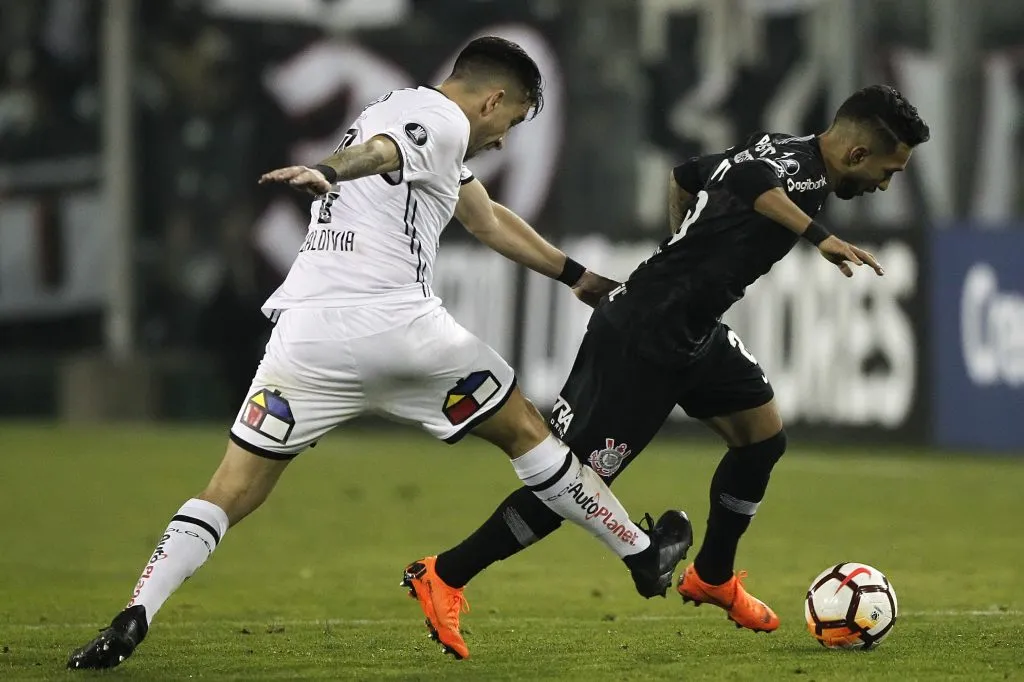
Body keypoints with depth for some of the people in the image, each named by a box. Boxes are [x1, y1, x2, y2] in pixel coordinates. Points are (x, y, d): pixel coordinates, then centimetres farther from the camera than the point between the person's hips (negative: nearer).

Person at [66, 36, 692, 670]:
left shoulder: (404, 109, 31)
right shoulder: (442, 120, 3)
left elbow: (488, 220, 42)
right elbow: (376, 151, -22)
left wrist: (576, 275, 50)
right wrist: (328, 172, -44)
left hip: (308, 333, 7)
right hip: (397, 326, -7)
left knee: (233, 491, 1)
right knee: (526, 431, 14)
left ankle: (133, 619, -18)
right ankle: (643, 556, 27)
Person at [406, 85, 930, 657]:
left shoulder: (779, 149, 10)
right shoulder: (803, 171, -18)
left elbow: (684, 177, 24)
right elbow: (751, 181, -43)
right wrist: (820, 237, -52)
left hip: (693, 331, 10)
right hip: (643, 341, -10)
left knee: (763, 438, 13)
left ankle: (712, 578, 30)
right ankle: (446, 576, 7)